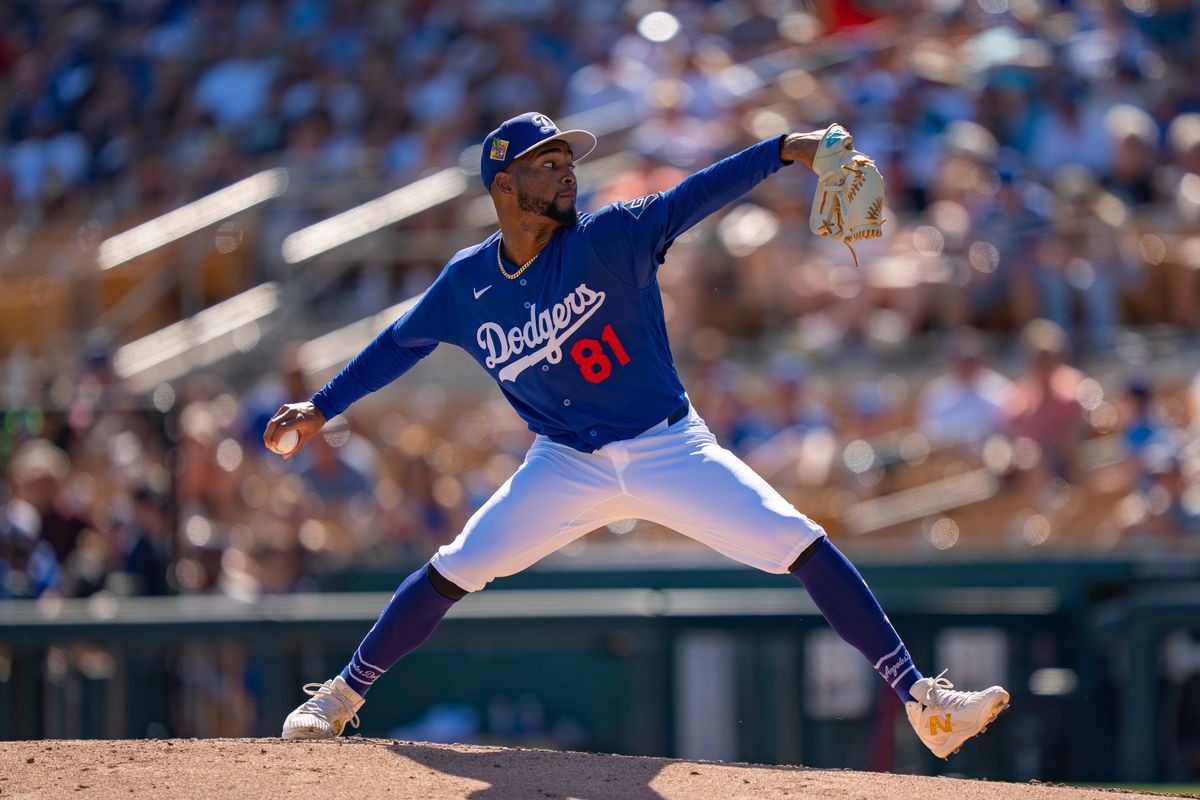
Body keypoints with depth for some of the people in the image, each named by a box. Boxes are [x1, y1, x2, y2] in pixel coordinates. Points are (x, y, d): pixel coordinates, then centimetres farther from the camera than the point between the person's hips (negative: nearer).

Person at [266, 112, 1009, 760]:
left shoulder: (608, 239, -15)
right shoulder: (466, 285, -5)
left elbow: (696, 195, -28)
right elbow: (400, 345, 12)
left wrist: (786, 148, -42)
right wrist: (321, 407, 12)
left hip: (670, 450, -2)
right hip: (568, 464, 2)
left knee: (806, 548, -15)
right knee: (451, 573, -1)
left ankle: (920, 701, -13)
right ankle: (341, 697, 19)